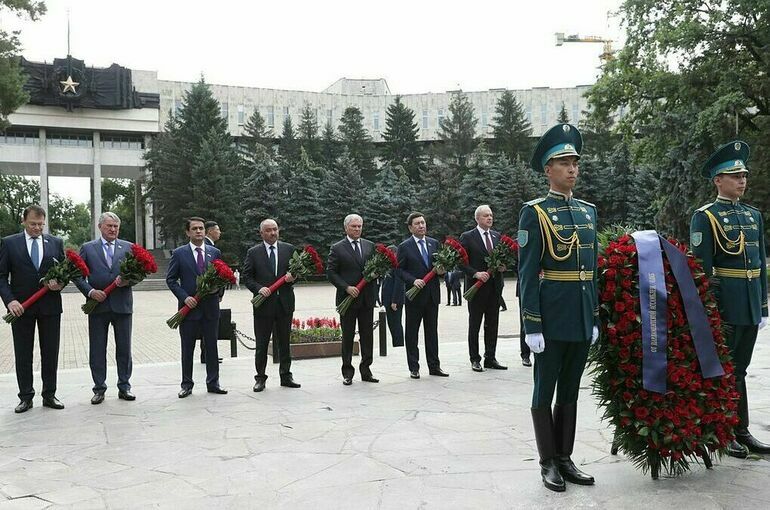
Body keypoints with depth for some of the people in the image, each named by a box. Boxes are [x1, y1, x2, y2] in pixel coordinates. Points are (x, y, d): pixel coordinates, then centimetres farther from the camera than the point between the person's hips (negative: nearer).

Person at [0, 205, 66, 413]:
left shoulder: (56, 243, 7)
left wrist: (60, 283, -12)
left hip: (50, 305, 1)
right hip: (21, 307, -1)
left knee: (50, 353, 6)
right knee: (23, 355, 6)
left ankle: (49, 395, 16)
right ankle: (26, 397, 15)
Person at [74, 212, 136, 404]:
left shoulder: (128, 247, 8)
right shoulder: (87, 248, 6)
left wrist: (128, 279, -15)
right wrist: (90, 291, -11)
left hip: (122, 304, 1)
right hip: (98, 305, -1)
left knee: (124, 348, 7)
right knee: (97, 350, 4)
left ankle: (124, 387, 17)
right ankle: (99, 388, 14)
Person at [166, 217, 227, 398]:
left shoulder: (215, 252, 8)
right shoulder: (179, 253, 0)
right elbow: (170, 279, -1)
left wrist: (219, 293, -3)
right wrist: (184, 297, -12)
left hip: (211, 307, 2)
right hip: (189, 307, -2)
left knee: (212, 346, 8)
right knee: (187, 348, 6)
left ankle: (213, 383, 18)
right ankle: (187, 384, 16)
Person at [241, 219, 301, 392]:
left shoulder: (289, 249, 7)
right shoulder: (253, 252, 2)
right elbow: (247, 276, 1)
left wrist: (293, 276, -11)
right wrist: (258, 288, -15)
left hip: (285, 302, 2)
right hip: (264, 303, -2)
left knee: (284, 341, 11)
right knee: (262, 343, 4)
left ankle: (286, 376, 21)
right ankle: (260, 378, 13)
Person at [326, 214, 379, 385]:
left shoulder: (370, 246, 11)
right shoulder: (337, 248, -1)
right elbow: (331, 272, -5)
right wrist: (346, 287, -15)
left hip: (367, 298, 4)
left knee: (367, 335, 7)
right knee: (347, 336, 4)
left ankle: (366, 370, 17)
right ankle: (347, 372, 12)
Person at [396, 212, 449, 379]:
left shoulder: (434, 243, 10)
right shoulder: (404, 247, -3)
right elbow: (400, 270, -6)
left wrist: (442, 271, -7)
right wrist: (413, 280, -20)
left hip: (432, 294, 4)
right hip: (414, 295, -4)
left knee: (432, 331, 10)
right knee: (412, 332, 3)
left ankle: (434, 366, 17)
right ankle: (414, 368, 11)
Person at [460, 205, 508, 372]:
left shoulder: (497, 236, 11)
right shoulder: (467, 237, -4)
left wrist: (503, 265, -3)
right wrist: (475, 273, -19)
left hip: (495, 285, 5)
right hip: (477, 286, -5)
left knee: (492, 324, 9)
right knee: (474, 325, 4)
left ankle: (490, 358, 17)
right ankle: (475, 360, 11)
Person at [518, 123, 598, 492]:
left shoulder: (588, 211, 12)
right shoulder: (534, 212, -7)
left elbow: (592, 268, 15)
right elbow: (527, 274, -11)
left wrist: (595, 318, 11)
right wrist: (532, 326, -15)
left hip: (582, 317, 6)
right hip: (551, 316, -6)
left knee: (570, 390, 15)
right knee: (545, 390, 6)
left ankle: (565, 458, 26)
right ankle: (548, 462, 18)